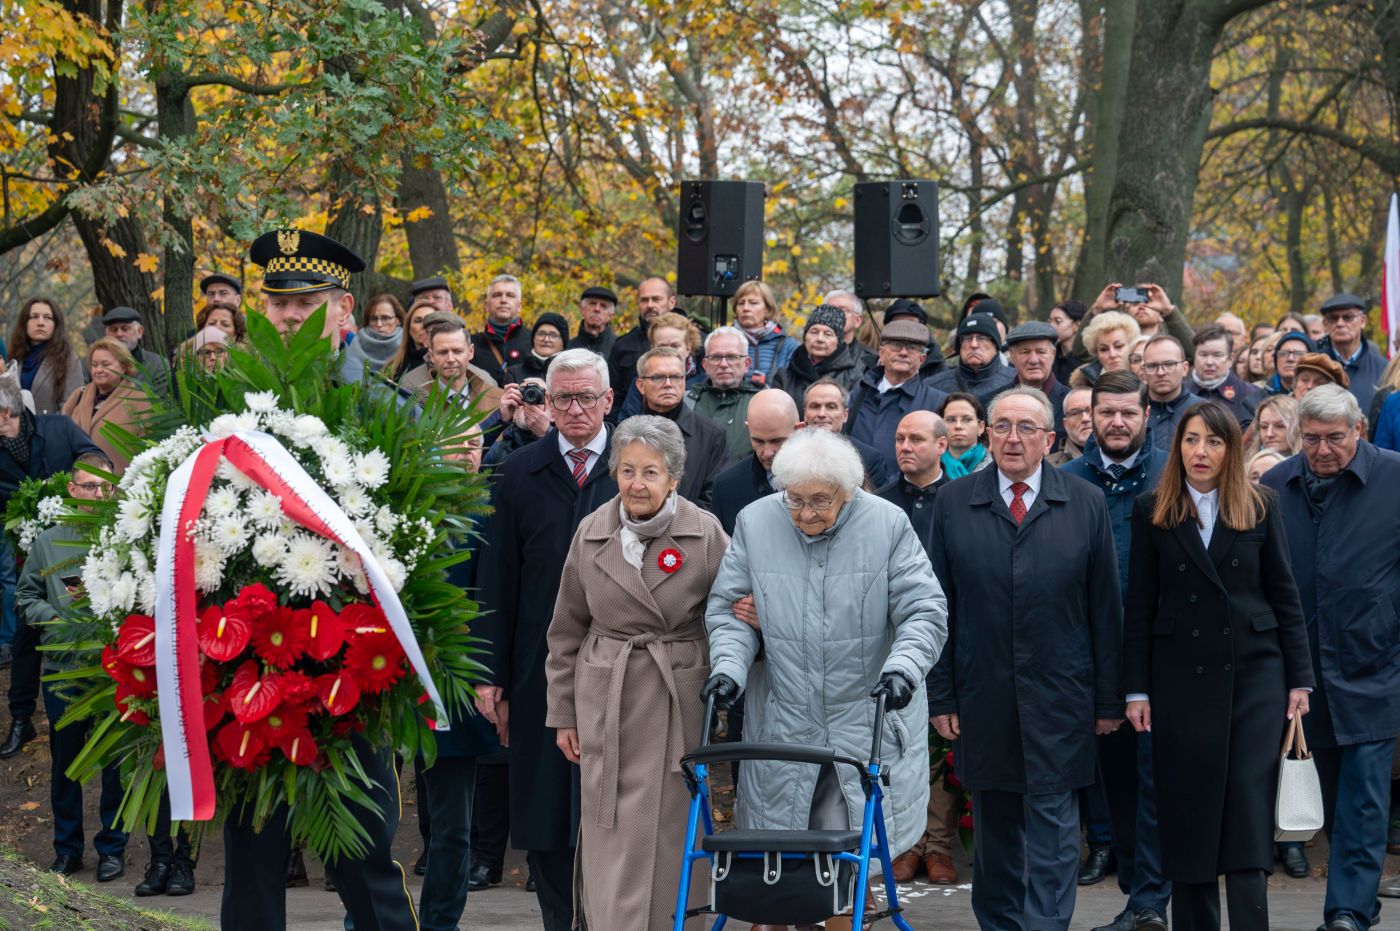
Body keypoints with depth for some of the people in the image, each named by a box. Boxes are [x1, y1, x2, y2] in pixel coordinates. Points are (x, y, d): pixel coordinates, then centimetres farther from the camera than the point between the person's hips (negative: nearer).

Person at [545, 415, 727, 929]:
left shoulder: (705, 534, -5)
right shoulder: (592, 533, 2)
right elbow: (566, 631, 10)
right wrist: (563, 713, 10)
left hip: (681, 702, -1)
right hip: (606, 701, 2)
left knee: (673, 827, 2)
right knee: (611, 829, 0)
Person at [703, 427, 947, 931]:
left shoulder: (887, 525, -5)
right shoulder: (754, 522, 1)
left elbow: (924, 611, -5)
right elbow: (728, 610, 8)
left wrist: (902, 668, -22)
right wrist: (728, 667, -9)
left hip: (868, 721, -1)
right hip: (782, 722, 2)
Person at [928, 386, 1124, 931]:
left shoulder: (1086, 505, 3)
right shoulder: (953, 503, 5)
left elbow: (1106, 608, 3)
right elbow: (939, 608, 4)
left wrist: (1108, 700, 0)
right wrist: (941, 696, -1)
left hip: (1059, 698, -1)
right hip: (982, 697, 1)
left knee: (1053, 824, -4)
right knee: (994, 826, 11)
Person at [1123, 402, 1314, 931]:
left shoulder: (1260, 508, 4)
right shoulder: (1152, 511, 3)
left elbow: (1285, 596, 6)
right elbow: (1140, 605, 3)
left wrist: (1299, 678, 2)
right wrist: (1136, 689, -1)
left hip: (1253, 670, 0)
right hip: (1181, 675, 0)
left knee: (1249, 809, -5)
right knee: (1187, 812, 3)